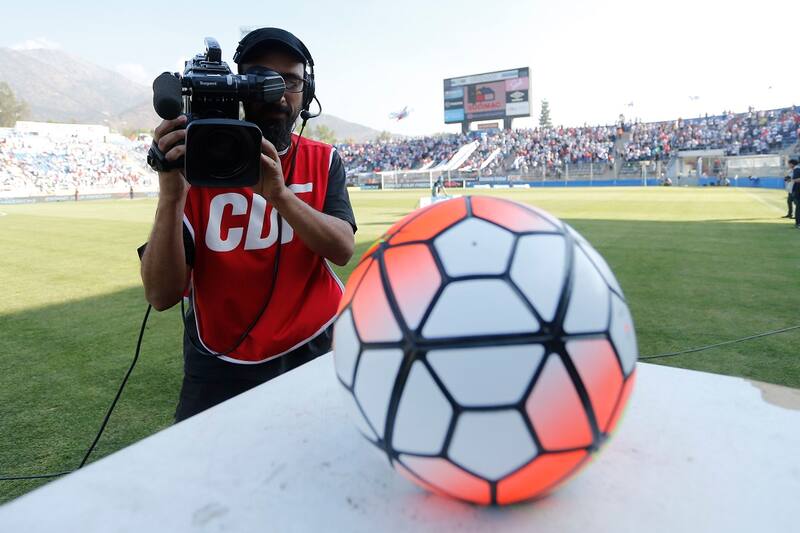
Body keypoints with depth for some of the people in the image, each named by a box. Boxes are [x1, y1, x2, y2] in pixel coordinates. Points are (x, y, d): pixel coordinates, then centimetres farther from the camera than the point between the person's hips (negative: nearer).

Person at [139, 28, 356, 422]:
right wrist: (171, 194, -30)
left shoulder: (323, 162, -1)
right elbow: (161, 296, -16)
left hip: (314, 352, 2)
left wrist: (279, 193, -31)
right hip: (220, 366, -1)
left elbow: (343, 249, -17)